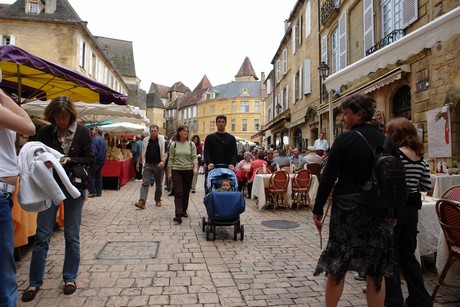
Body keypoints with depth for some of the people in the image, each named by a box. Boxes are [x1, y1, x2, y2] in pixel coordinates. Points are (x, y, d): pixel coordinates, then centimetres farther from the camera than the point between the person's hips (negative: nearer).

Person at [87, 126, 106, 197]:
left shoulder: (95, 139, -15)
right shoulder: (102, 139, 15)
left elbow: (94, 151, -21)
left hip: (96, 160, -9)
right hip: (102, 160, 9)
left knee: (90, 175, -3)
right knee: (98, 176, 12)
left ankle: (92, 192, -3)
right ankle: (99, 192, 14)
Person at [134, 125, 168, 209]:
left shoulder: (162, 141, -1)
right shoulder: (146, 140, 9)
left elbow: (165, 152, -7)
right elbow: (142, 153, 17)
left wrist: (163, 161, -23)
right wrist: (138, 163, 15)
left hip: (158, 165, -1)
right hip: (148, 164, 2)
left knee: (158, 184, 10)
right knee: (145, 183, -7)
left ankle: (158, 200, 25)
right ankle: (142, 201, -12)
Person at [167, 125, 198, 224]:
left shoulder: (191, 144, 4)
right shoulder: (173, 144, 3)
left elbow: (194, 157, 0)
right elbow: (171, 159, 5)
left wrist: (195, 168, -16)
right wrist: (169, 172, 2)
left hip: (188, 171, 2)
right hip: (176, 171, -1)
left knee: (186, 193, 10)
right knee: (178, 193, -8)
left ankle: (184, 210, 26)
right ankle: (178, 215, -13)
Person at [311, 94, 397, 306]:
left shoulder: (345, 139, -9)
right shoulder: (387, 142, 4)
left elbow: (329, 177, -11)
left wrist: (318, 209, -4)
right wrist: (393, 211, 18)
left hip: (347, 207, -4)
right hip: (379, 211, 4)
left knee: (337, 267, 10)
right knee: (376, 271, 12)